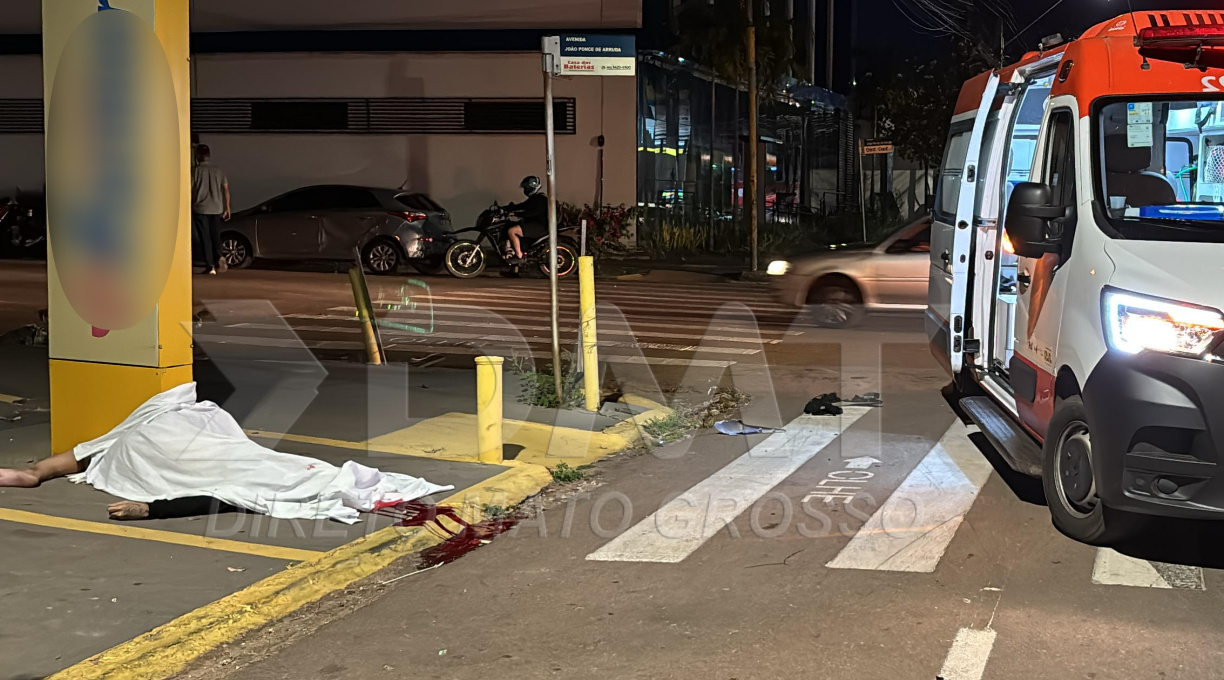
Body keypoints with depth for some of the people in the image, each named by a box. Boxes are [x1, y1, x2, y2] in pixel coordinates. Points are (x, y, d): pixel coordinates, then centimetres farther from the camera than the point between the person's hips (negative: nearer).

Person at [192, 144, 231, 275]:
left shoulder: (195, 171, -4)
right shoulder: (218, 171, 6)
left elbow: (189, 191, -6)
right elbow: (226, 189, 2)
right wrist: (227, 208, 6)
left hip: (200, 209, -3)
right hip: (216, 209, 3)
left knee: (205, 237, 1)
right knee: (215, 235, 14)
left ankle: (210, 265, -4)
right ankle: (219, 256, -11)